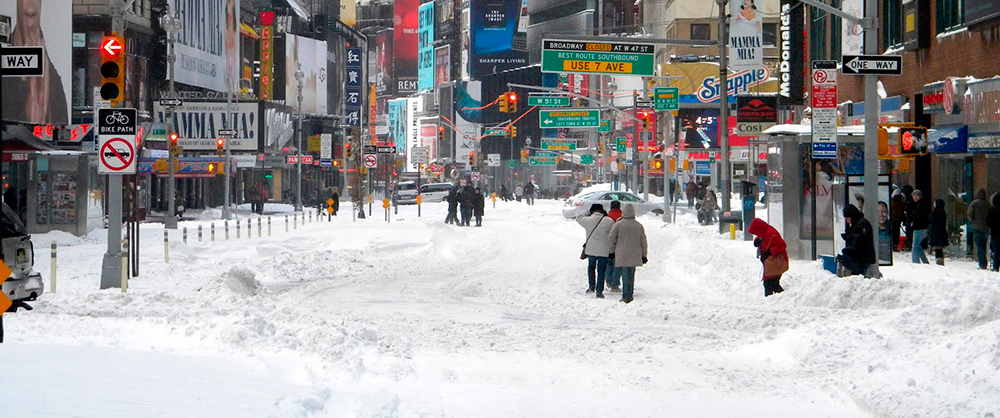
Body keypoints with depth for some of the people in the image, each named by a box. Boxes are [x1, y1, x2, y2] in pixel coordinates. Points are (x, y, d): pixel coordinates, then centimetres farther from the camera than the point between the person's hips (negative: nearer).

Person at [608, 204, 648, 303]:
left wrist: (611, 251, 11)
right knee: (630, 275, 12)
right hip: (634, 255, 4)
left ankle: (627, 296, -11)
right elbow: (643, 242, 12)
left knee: (626, 275, -6)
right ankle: (627, 295, 16)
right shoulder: (639, 226, 8)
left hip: (622, 255, -4)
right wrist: (643, 255, 20)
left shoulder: (618, 225, -5)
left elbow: (611, 239, -2)